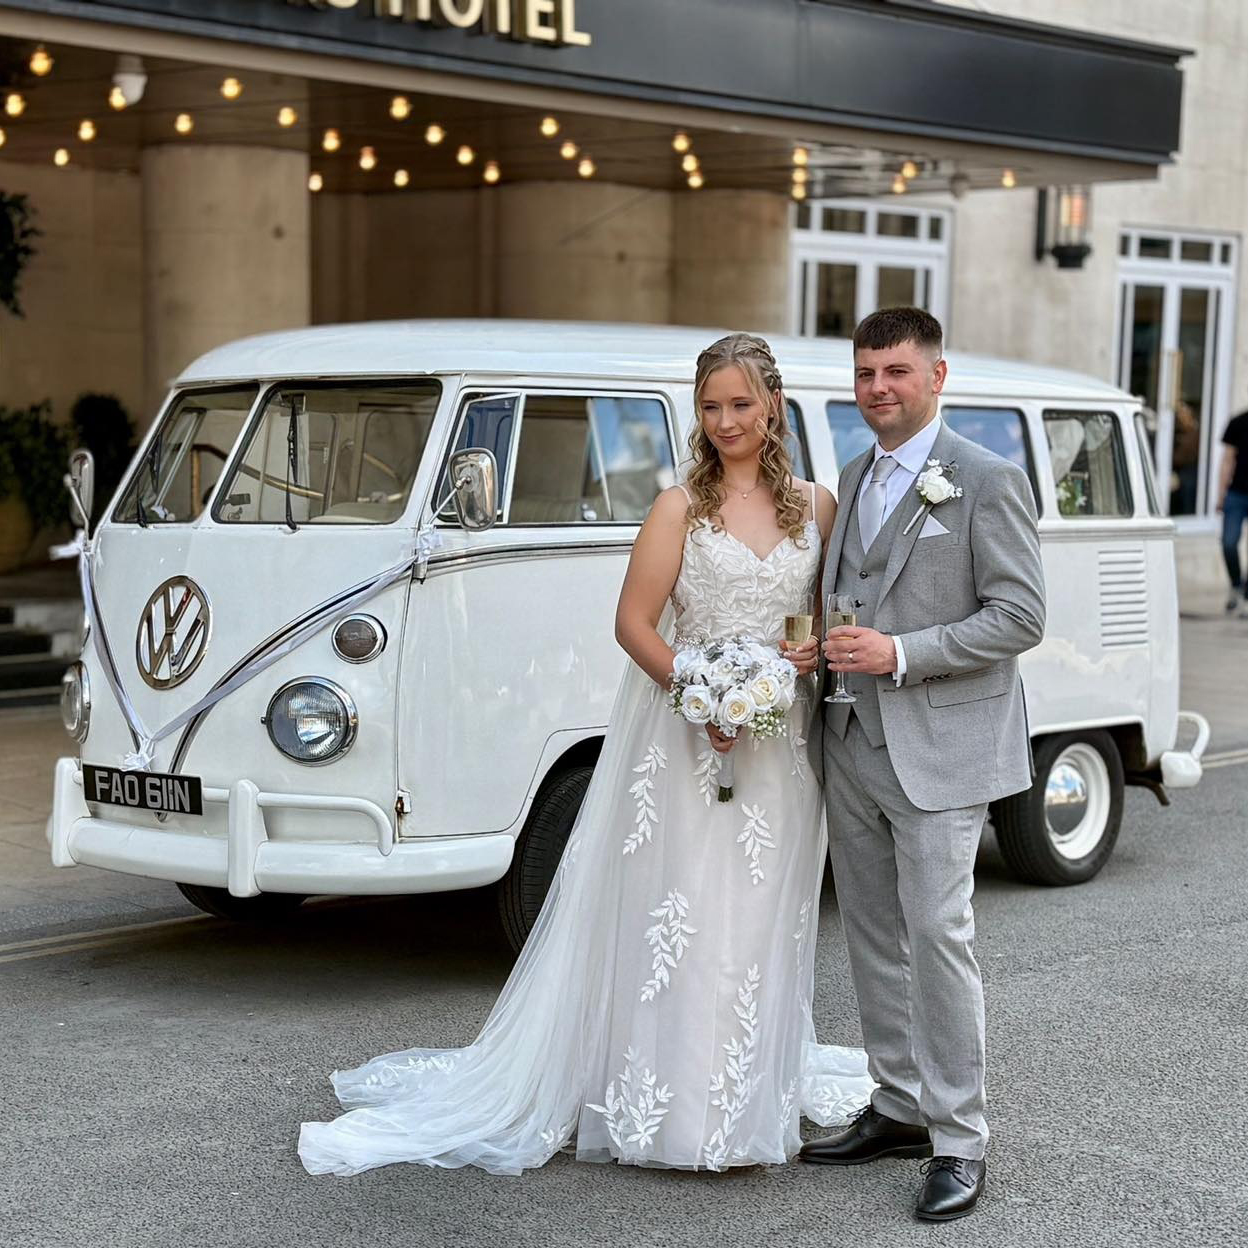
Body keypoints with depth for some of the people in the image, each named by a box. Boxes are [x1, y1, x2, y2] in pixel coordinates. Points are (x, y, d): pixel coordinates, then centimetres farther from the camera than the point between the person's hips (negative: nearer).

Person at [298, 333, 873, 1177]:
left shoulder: (818, 507, 8)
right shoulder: (679, 509, -1)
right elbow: (634, 622, -6)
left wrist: (819, 652, -6)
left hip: (783, 753, 3)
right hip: (686, 746, -3)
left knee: (763, 928, 10)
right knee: (673, 924, -2)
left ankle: (752, 1095, 23)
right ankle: (672, 1102, 6)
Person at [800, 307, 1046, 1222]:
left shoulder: (988, 482, -8)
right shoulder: (853, 481, 14)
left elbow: (1020, 617, -13)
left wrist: (901, 654, -19)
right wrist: (822, 647, 5)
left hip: (940, 751, -7)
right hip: (853, 745, 7)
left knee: (938, 939, -8)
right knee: (875, 939, 12)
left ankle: (960, 1143, 0)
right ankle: (902, 1109, 24)